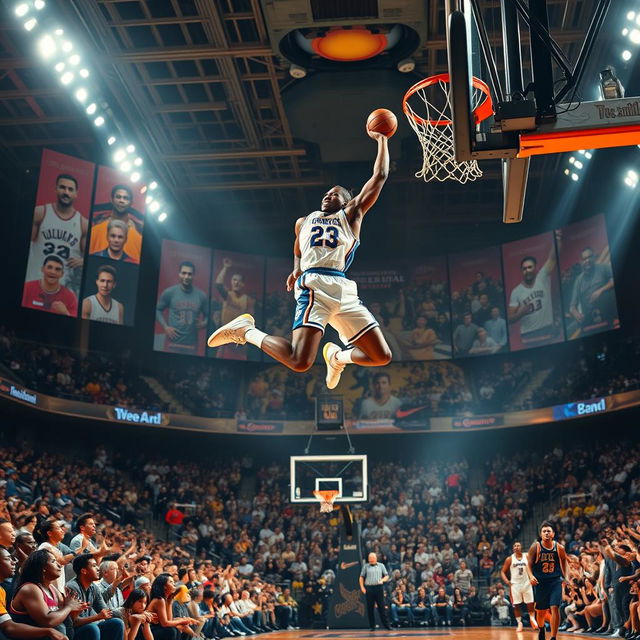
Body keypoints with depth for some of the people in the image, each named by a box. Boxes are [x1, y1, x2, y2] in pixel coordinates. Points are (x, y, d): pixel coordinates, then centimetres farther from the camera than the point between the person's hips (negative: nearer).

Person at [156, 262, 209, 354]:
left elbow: (208, 315, 15)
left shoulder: (201, 295, 4)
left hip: (191, 344, 2)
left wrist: (204, 323, -7)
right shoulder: (170, 292, -1)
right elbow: (157, 309, 8)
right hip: (173, 343, -2)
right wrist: (165, 327, -4)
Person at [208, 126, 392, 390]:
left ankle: (337, 356, 25)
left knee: (382, 357, -3)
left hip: (344, 289, 3)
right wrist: (296, 270, 24)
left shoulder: (351, 215, 22)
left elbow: (380, 176, 18)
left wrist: (381, 140, 22)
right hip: (314, 286, -2)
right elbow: (297, 251, 43)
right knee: (299, 361, -24)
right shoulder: (303, 222, 26)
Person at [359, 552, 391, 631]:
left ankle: (386, 625, 0)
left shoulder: (381, 565, 10)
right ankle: (372, 626, 9)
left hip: (379, 588, 0)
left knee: (381, 607, -3)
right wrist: (362, 587, -1)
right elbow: (361, 577, 10)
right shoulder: (366, 566, 9)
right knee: (370, 608, 2)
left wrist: (382, 580, -9)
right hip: (369, 588, 0)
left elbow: (386, 576, 11)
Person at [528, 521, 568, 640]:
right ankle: (541, 629, 44)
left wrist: (564, 576, 17)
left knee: (555, 608, -16)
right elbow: (529, 564, -6)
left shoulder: (559, 548, -6)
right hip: (540, 582, 0)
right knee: (540, 611, 12)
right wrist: (531, 576, -22)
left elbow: (564, 559, 15)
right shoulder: (535, 547, -10)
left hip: (555, 581, 0)